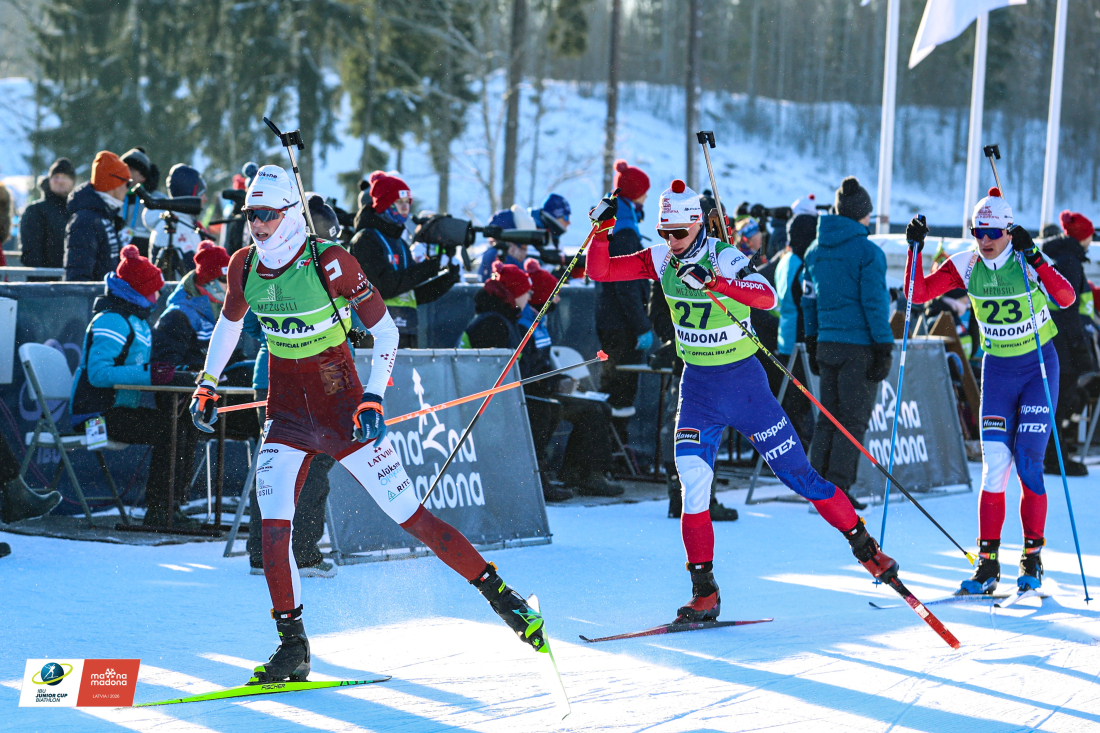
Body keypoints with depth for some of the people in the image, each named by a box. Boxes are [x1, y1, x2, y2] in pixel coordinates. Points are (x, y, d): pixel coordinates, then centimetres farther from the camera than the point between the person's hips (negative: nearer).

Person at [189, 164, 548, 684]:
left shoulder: (329, 262, -17)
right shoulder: (244, 266, -2)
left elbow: (386, 331, -10)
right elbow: (229, 323, 20)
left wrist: (373, 397, -18)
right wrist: (208, 384, 18)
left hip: (341, 407, -4)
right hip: (287, 414, 4)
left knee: (408, 514, -3)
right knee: (273, 526, -12)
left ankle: (499, 594, 10)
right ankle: (293, 648, -2)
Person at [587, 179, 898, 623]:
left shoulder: (725, 258, -17)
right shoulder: (660, 261, -2)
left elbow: (766, 296, -36)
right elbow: (599, 272, -1)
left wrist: (711, 282, -48)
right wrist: (602, 229, -18)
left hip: (743, 382, -3)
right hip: (698, 387, 3)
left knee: (798, 473, 2)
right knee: (692, 477, -13)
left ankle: (864, 546, 21)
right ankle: (704, 592, -7)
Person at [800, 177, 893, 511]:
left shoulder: (815, 251, 10)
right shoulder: (868, 252, -9)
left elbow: (808, 301, 15)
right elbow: (874, 303, -11)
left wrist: (812, 343, 21)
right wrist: (884, 348, -8)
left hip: (827, 343, 6)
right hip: (859, 346, -6)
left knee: (828, 417, 12)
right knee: (853, 420, -2)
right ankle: (838, 487, -4)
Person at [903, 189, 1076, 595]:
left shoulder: (1028, 260, -15)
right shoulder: (966, 265, -5)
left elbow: (1066, 298, -30)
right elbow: (919, 294, -6)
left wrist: (1034, 259, -40)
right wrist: (915, 249, -17)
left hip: (1039, 366, -3)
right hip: (996, 368, 3)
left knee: (1027, 461, -10)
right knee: (995, 466, -5)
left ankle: (1032, 558, 3)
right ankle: (988, 563, -1)